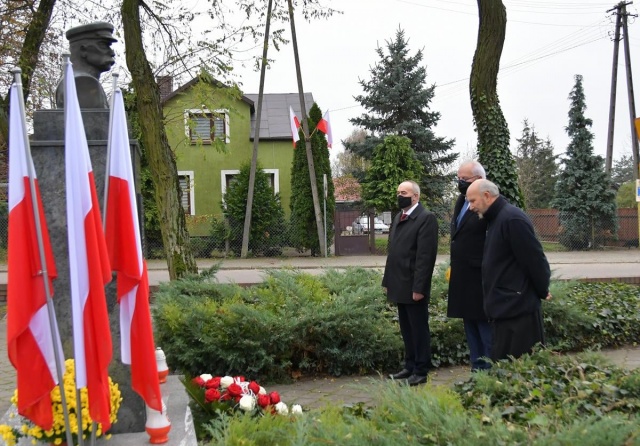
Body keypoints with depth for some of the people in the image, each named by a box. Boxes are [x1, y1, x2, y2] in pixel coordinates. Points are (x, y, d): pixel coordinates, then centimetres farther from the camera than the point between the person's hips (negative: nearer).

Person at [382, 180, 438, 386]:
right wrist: (387, 281, 14)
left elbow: (425, 255, -18)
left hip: (414, 287, -8)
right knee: (407, 330, 16)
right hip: (400, 286, 8)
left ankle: (421, 372, 12)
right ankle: (410, 367, 27)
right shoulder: (398, 218, 16)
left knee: (419, 330, 2)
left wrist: (419, 287, -21)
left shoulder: (426, 218, -12)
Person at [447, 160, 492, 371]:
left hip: (480, 279, -9)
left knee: (486, 328, 0)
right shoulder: (461, 201, 12)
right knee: (471, 328, 16)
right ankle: (477, 370, 27)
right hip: (463, 278, 9)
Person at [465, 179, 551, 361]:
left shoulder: (512, 218, -18)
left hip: (517, 308, -10)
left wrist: (542, 292, -3)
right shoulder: (496, 218, 14)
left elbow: (535, 260, -17)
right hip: (504, 307, 10)